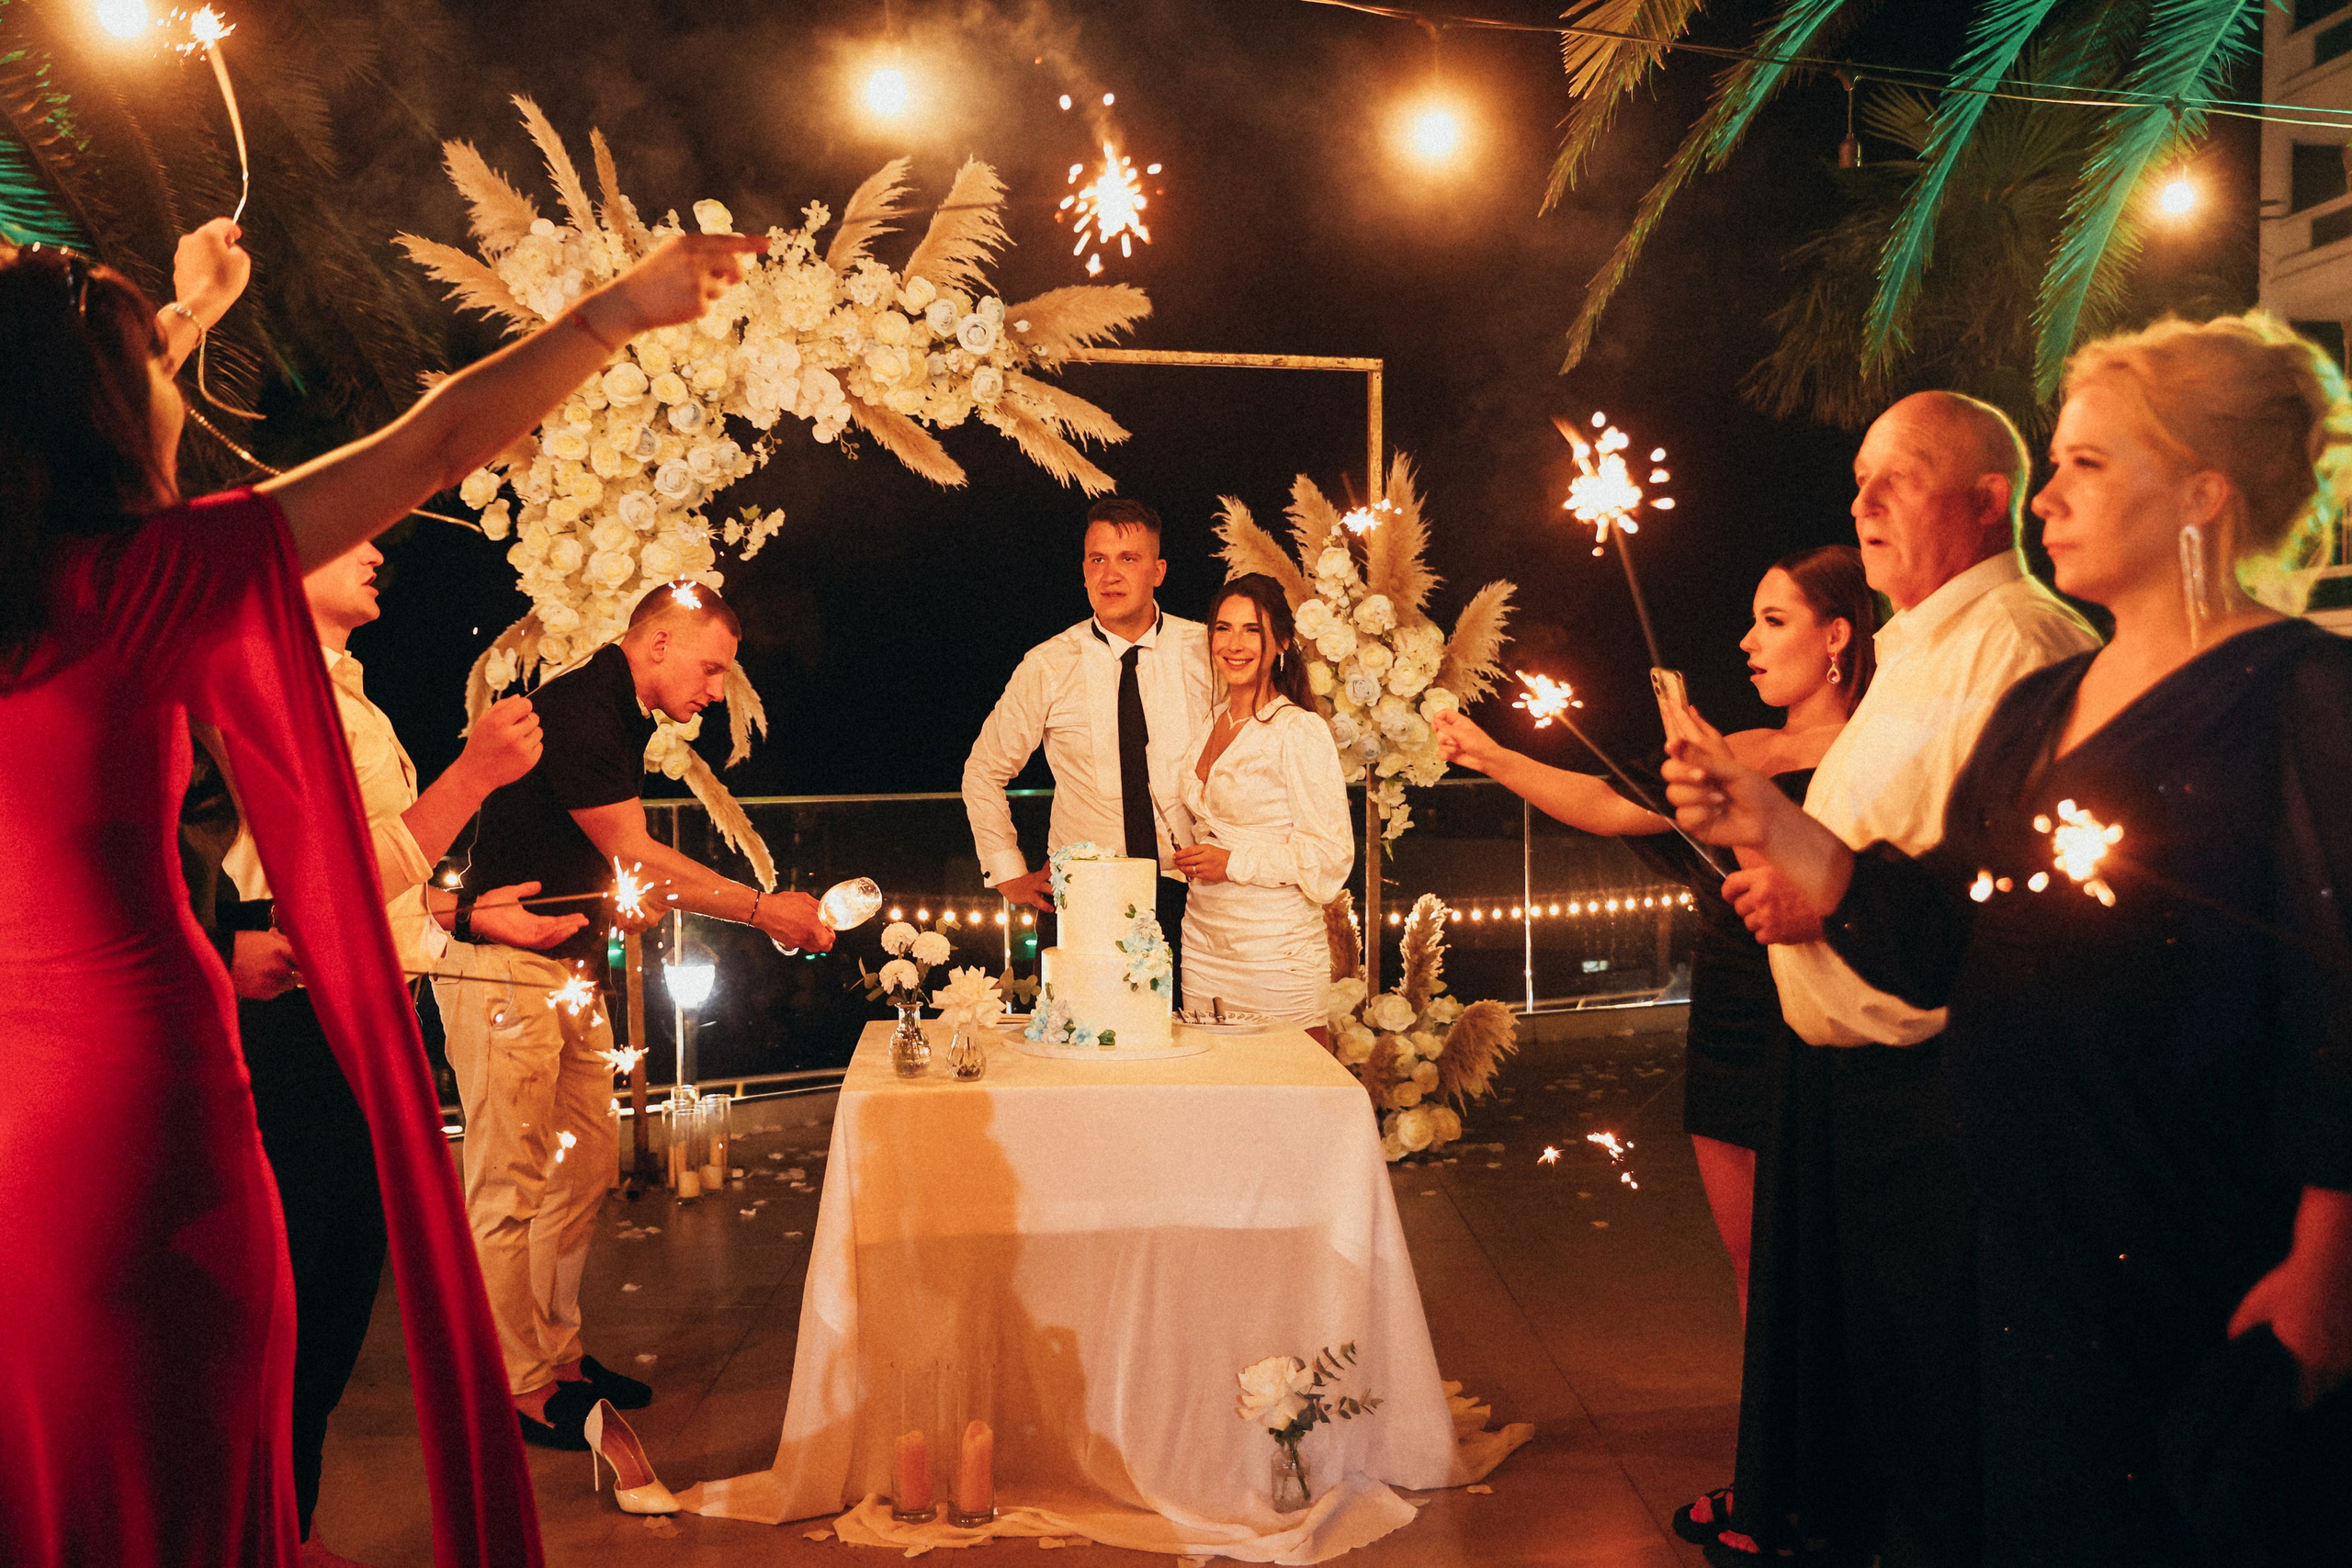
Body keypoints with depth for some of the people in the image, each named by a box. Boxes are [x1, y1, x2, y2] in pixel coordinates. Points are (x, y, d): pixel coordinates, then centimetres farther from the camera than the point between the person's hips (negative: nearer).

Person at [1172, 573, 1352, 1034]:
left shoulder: (1300, 731, -10)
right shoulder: (1206, 730, 11)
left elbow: (1331, 856, -13)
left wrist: (1233, 862, -15)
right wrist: (1193, 860, 8)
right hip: (1202, 950, 6)